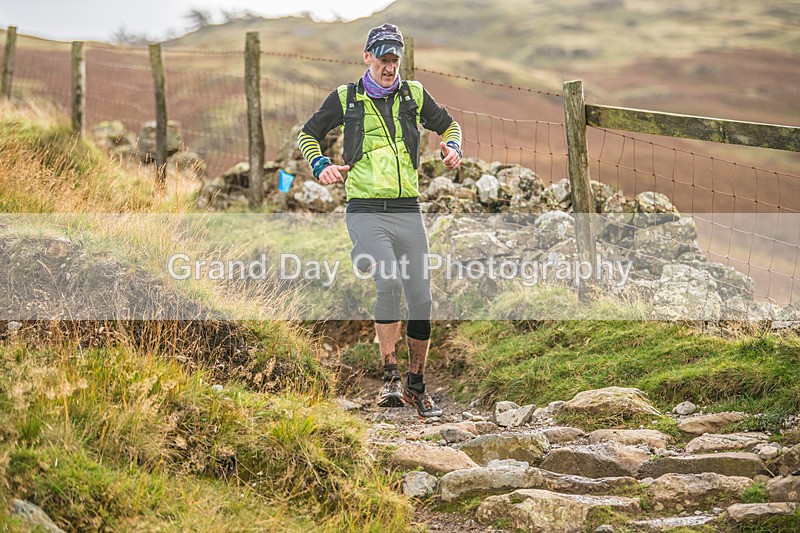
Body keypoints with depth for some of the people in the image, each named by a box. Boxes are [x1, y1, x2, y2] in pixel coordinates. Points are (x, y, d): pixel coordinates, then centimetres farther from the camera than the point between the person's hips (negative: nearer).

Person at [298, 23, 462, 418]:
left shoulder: (413, 95, 9)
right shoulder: (345, 98, 4)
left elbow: (448, 125, 25)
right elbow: (308, 135, 16)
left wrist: (452, 147, 3)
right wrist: (320, 166, -3)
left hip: (408, 211, 3)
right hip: (366, 211, -3)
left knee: (421, 299, 1)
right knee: (389, 282, -26)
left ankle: (416, 385, 17)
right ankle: (390, 376, -17)